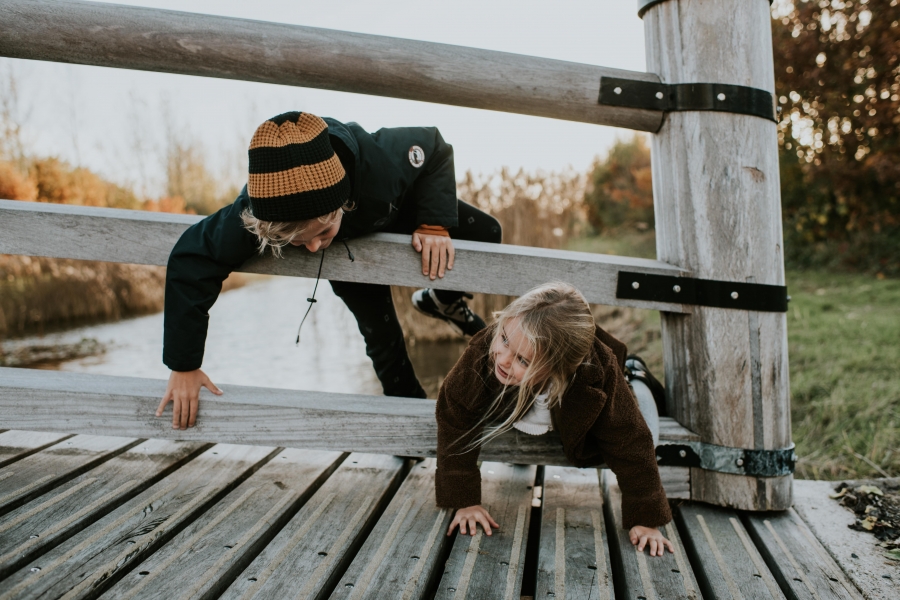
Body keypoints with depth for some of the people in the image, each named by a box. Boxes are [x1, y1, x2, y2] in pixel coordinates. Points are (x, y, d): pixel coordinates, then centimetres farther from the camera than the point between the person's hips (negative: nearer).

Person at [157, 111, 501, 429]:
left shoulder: (380, 162, -48)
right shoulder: (251, 215, -45)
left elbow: (433, 146, -27)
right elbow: (190, 262, -33)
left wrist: (436, 224, -38)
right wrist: (184, 367, -29)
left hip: (400, 211, 1)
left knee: (486, 235, -7)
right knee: (380, 332, -4)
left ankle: (444, 301, 22)